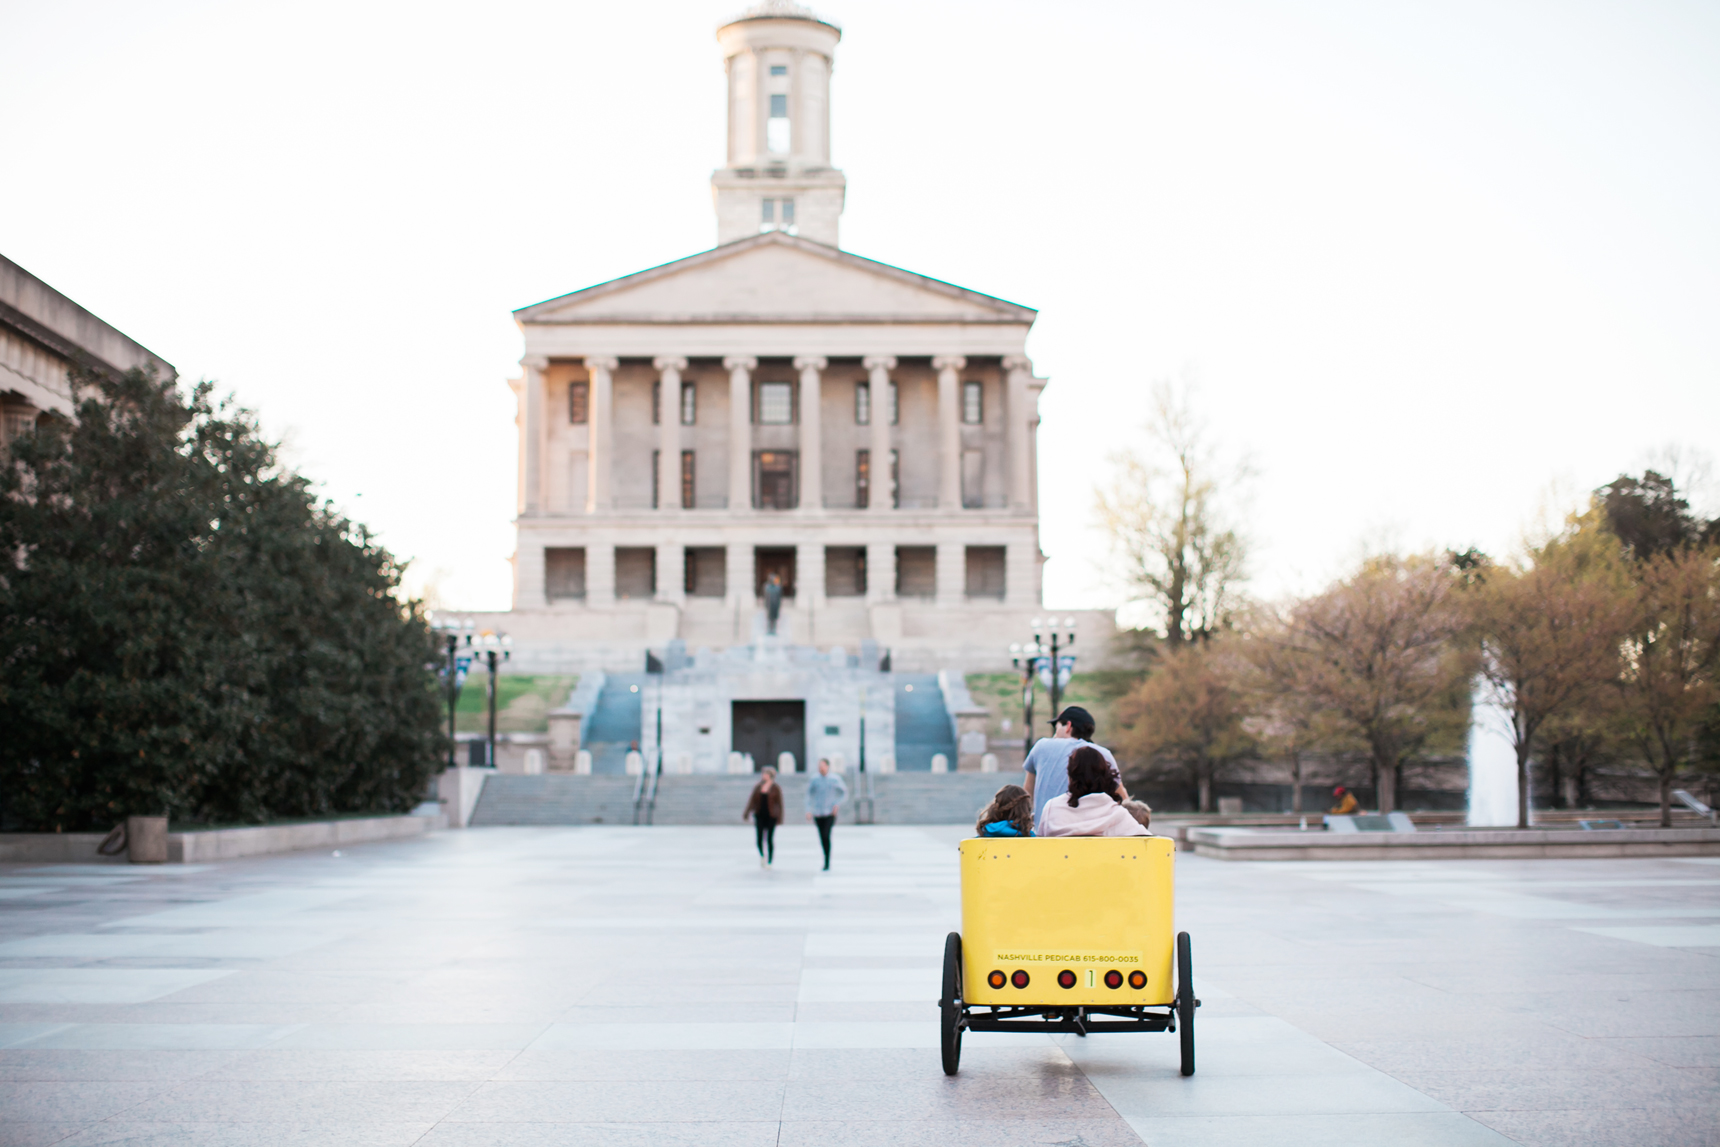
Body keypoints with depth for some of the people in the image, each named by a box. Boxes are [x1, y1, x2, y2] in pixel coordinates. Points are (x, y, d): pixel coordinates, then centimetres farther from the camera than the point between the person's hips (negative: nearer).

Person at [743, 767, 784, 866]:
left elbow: (779, 804, -1)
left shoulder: (776, 788, -1)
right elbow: (752, 801, 9)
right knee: (759, 839, -1)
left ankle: (770, 862, 8)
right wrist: (746, 814, 5)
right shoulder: (757, 787, 7)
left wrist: (779, 818, -5)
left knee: (770, 839, -1)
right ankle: (762, 856, 25)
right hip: (759, 816, 2)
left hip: (771, 817, -2)